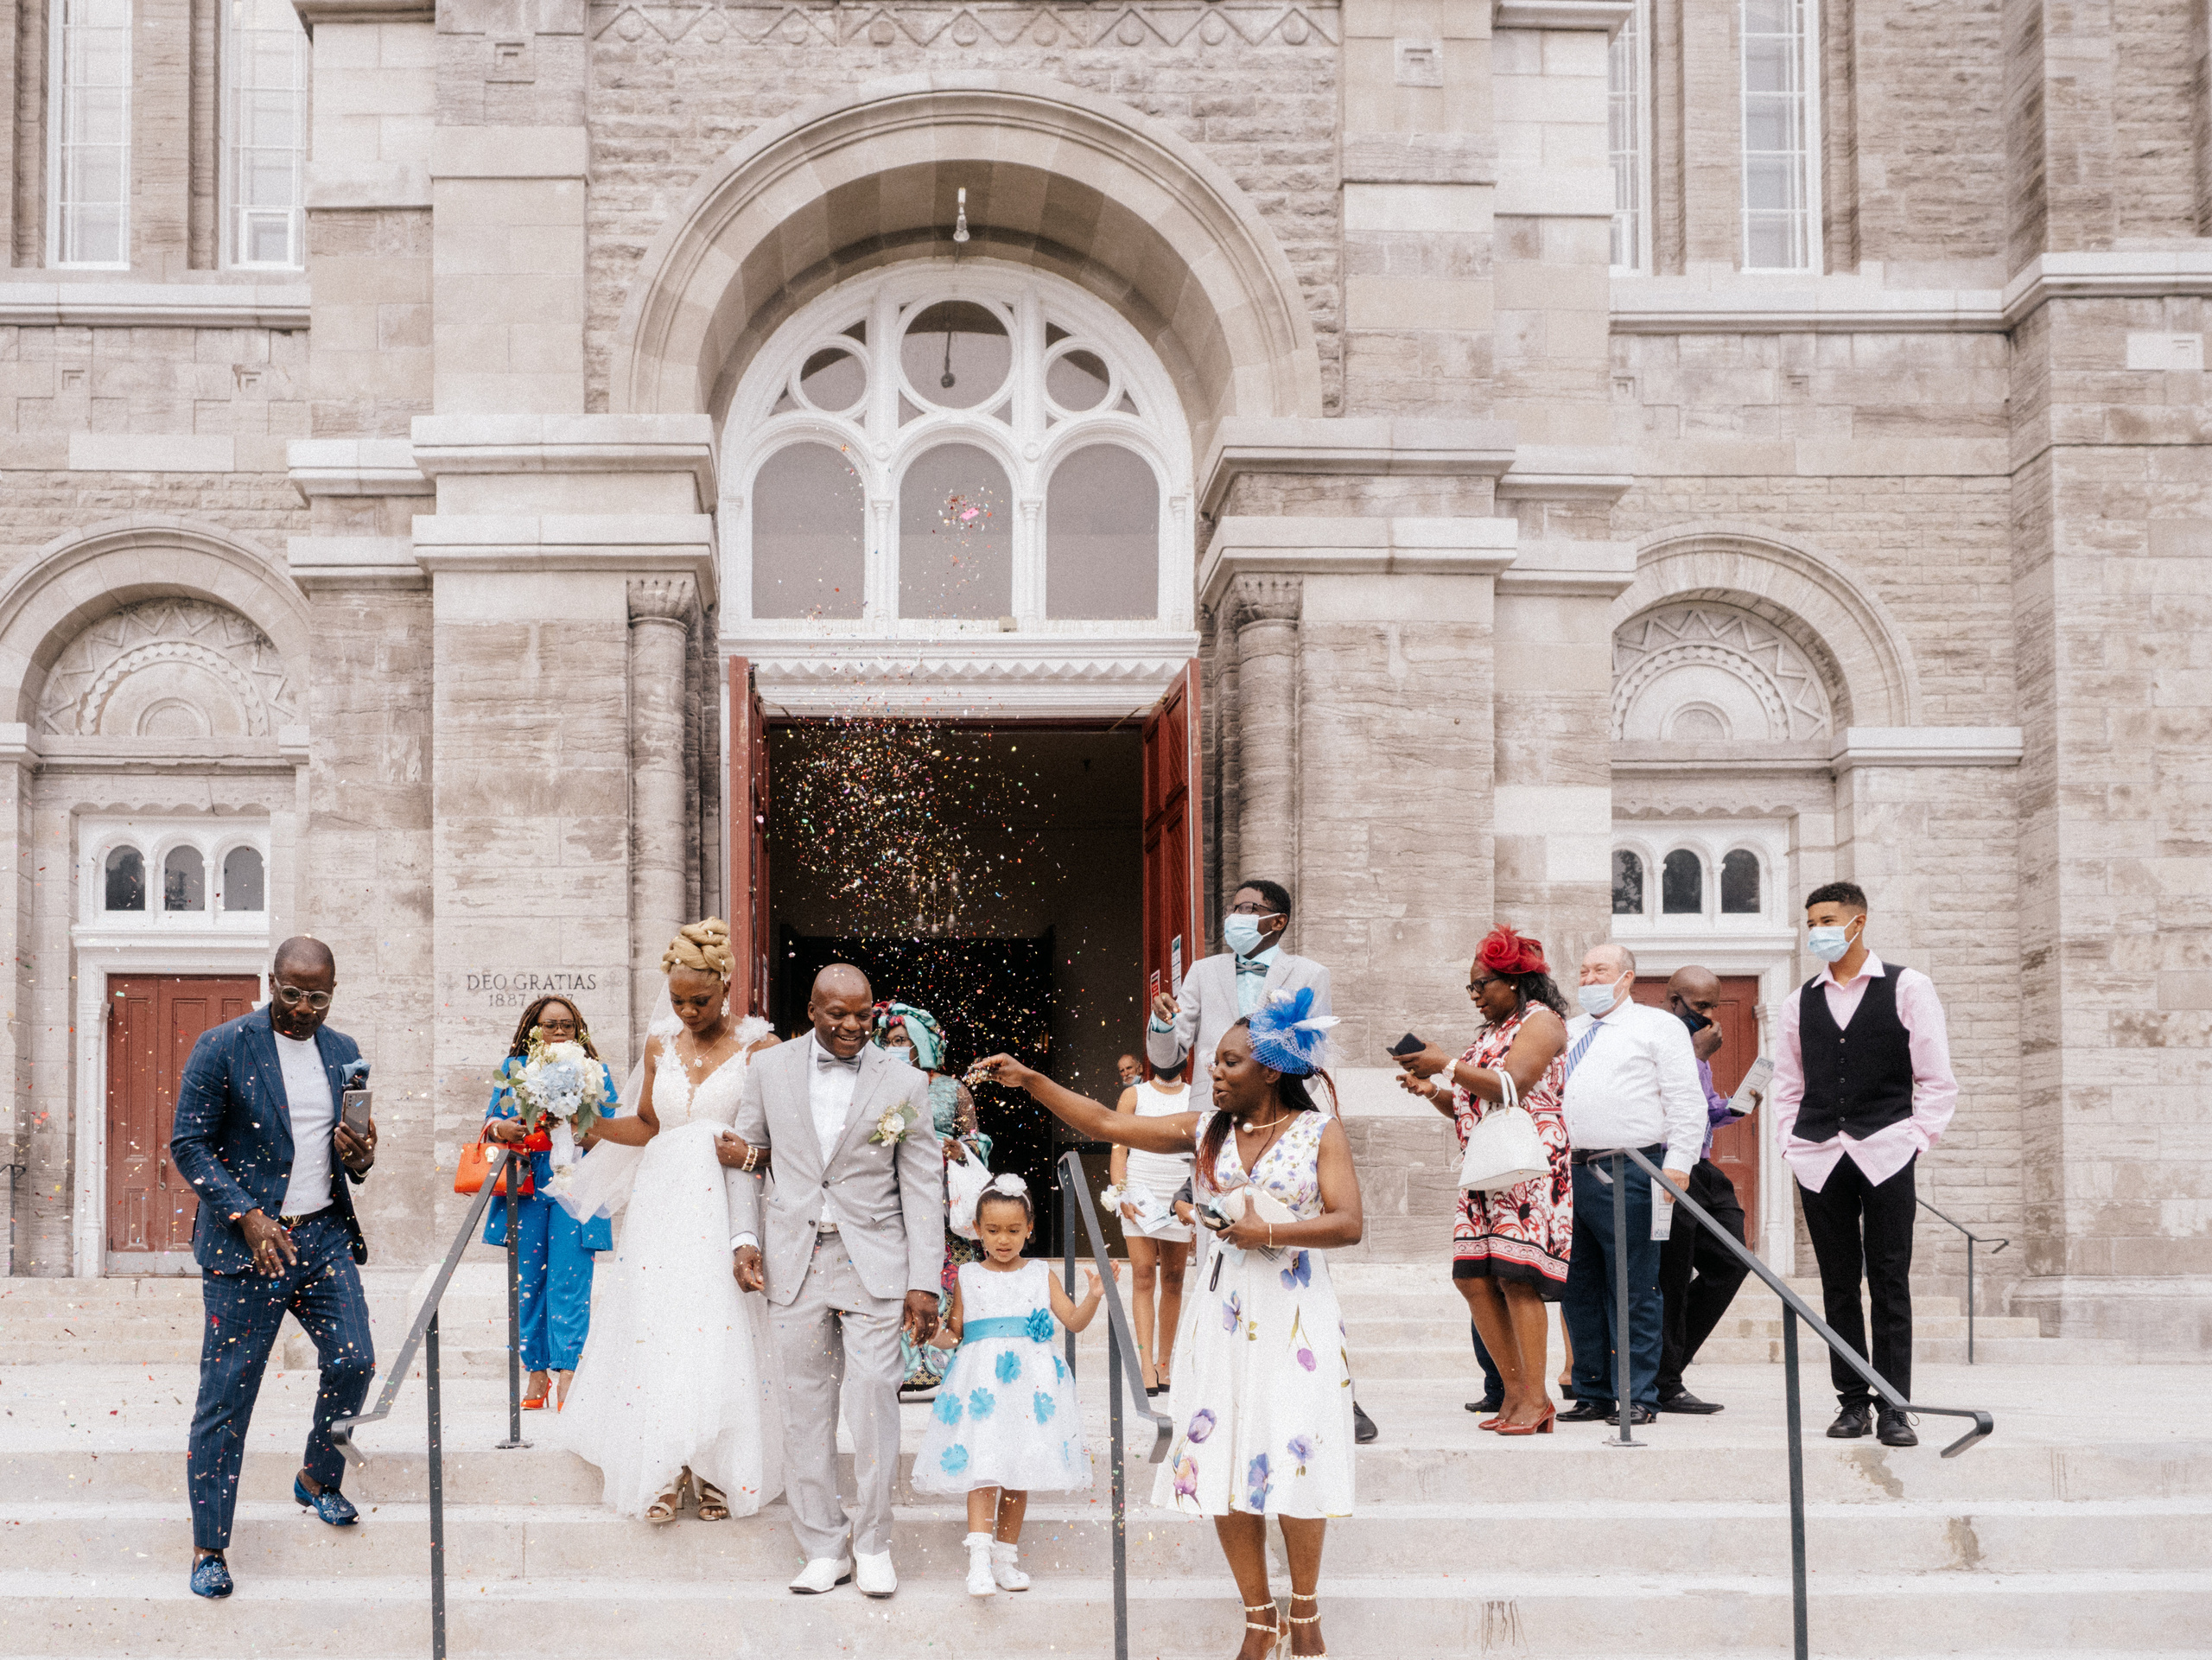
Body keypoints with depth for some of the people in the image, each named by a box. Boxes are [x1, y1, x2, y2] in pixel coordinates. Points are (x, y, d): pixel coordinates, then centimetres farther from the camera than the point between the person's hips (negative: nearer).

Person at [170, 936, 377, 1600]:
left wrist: (361, 1160, -6)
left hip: (325, 1235, 5)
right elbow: (188, 1145, -8)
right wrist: (248, 1216, -17)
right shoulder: (222, 1047, -8)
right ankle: (208, 1546, 9)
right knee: (226, 1395, -1)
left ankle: (318, 1480, 28)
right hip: (245, 1244, -4)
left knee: (353, 1362, -1)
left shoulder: (344, 1053, 8)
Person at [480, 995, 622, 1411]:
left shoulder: (595, 1072, 10)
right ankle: (536, 1375, 11)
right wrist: (501, 1128, -10)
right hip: (525, 1189, 2)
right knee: (527, 1282, 3)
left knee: (569, 1282, -8)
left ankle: (567, 1377, -11)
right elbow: (490, 1119, 13)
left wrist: (581, 1134, -14)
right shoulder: (513, 1069, 15)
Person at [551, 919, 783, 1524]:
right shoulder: (661, 1045, 11)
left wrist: (749, 1153, -19)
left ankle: (718, 1472, 5)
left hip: (726, 1206, -3)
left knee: (720, 1333, -6)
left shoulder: (758, 1047, -1)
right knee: (656, 1331, -4)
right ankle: (664, 1474, 4)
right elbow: (647, 1126, 17)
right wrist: (595, 1125, 3)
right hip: (664, 1202, 3)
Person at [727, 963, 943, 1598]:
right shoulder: (771, 1070, 5)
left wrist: (925, 1283, -4)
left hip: (873, 1262, -2)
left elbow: (923, 1187, 1)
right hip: (795, 1260, 2)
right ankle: (824, 1548, 14)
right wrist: (743, 1238, 1)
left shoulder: (904, 1083, 0)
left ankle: (872, 1544, 9)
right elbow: (746, 1155, 14)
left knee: (873, 1398, -6)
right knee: (805, 1406, 4)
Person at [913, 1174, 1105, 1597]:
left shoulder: (1040, 1274, 10)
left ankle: (1006, 1557, 16)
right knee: (983, 1466, -14)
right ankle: (979, 1560, -20)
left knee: (1019, 1472, 6)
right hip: (982, 1378, -2)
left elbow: (1074, 1321, 8)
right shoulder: (968, 1277, 9)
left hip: (1028, 1380, 2)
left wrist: (1094, 1296, -8)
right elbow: (956, 1329, 15)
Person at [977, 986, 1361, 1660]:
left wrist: (1268, 1232, -17)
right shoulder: (1207, 1129, 7)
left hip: (1298, 1319, -3)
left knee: (1292, 1463, -4)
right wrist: (1030, 1081, -3)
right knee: (1221, 1470, 0)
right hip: (1228, 1318, 3)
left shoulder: (1320, 1132, -2)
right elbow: (1106, 1124, 5)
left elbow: (1348, 1224, -9)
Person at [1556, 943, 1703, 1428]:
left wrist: (1677, 1162, -11)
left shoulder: (1658, 1026, 5)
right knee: (1579, 1288, 8)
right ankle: (1592, 1393, 17)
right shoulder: (1569, 1032, 22)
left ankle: (1637, 1397, 1)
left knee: (1632, 1291, -4)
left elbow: (1686, 1100, -1)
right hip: (1570, 1171, 6)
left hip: (1628, 1174, -6)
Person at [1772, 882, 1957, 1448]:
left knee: (1890, 1284, -2)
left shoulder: (1906, 988, 3)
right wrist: (1789, 1142, 6)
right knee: (1838, 1284, 5)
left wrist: (1916, 1137, -6)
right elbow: (1787, 1085, 18)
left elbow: (1936, 1078, 2)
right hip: (1818, 1160, 3)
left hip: (1886, 1152, -3)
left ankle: (1895, 1407, 1)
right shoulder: (1801, 1003, 13)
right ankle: (1852, 1401, 11)